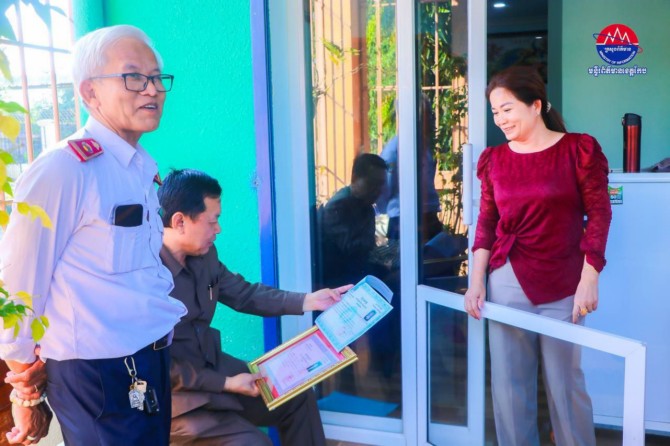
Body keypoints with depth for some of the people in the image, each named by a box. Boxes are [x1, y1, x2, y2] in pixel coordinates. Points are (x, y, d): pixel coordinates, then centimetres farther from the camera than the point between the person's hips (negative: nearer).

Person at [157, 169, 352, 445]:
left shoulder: (205, 256, 0)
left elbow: (244, 294, 13)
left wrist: (307, 300, 5)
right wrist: (225, 383, -21)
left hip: (212, 367, 9)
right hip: (174, 394, -8)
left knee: (298, 396, 12)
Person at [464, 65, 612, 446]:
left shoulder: (579, 148, -3)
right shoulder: (494, 158, 8)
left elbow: (598, 214, -4)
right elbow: (487, 223, 9)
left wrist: (589, 279, -11)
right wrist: (477, 281, 2)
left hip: (562, 284, -3)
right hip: (506, 281, 3)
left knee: (565, 381, 7)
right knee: (509, 381, 8)